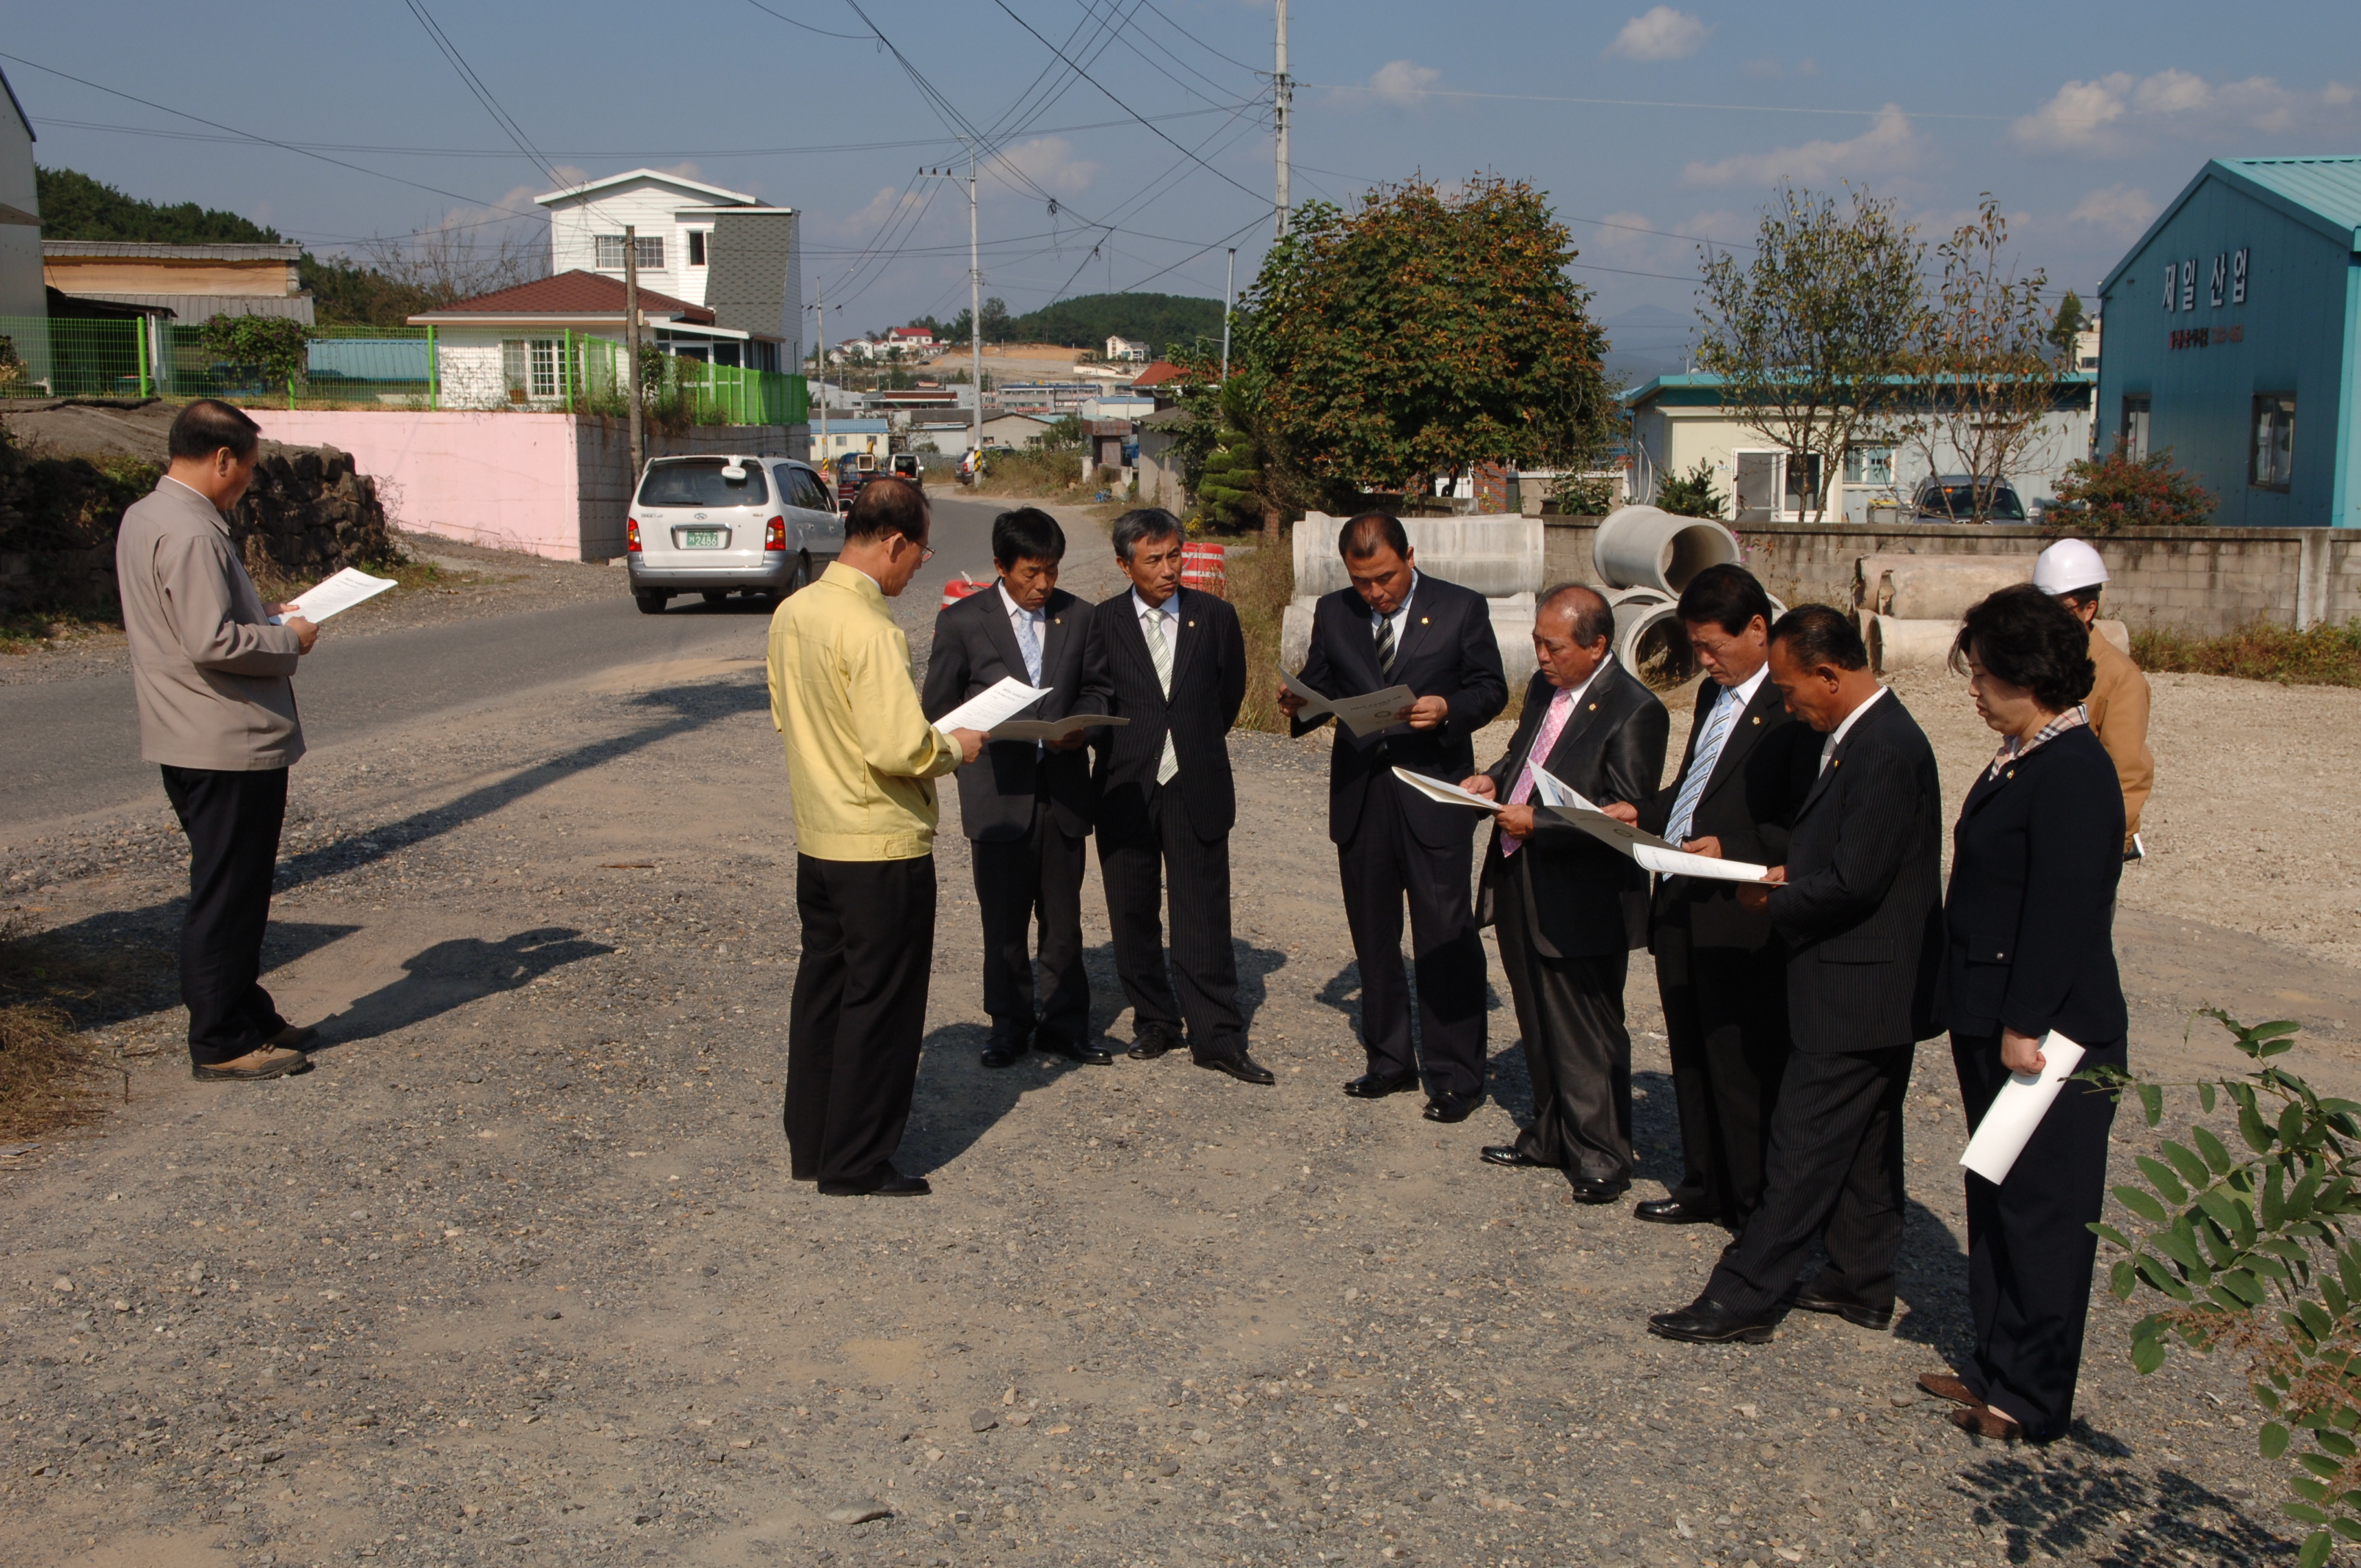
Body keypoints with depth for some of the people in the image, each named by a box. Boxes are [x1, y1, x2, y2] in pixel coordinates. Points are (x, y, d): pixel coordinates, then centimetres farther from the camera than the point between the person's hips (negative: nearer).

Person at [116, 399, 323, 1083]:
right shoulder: (190, 533, -21)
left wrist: (264, 611, 14)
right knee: (227, 897, -1)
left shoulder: (143, 517, 12)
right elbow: (213, 643, -27)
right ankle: (221, 1043, 7)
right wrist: (288, 640, -12)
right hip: (231, 744, -10)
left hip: (187, 742, 10)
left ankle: (249, 1015, 29)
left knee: (234, 891, 18)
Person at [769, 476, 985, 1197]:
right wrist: (955, 747, -9)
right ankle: (858, 1166, 12)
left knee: (822, 987, 18)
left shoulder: (792, 613, 4)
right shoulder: (869, 630, -22)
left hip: (815, 838, 9)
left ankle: (810, 1145, 29)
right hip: (882, 847, -8)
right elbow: (899, 749, -27)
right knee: (880, 1003, 3)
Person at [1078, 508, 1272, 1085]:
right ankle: (1154, 1022, 23)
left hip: (1196, 786, -1)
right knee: (1133, 914, 8)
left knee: (1204, 917, -3)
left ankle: (1217, 1038, 2)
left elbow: (1229, 692, 14)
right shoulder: (1104, 622, 5)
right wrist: (1094, 720, -18)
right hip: (1126, 788, 1)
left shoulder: (1215, 616, 6)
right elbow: (1095, 691, 2)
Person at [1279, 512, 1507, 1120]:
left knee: (1446, 938, -3)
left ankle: (1455, 1076, 6)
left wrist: (1447, 709, -20)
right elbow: (1322, 688, 9)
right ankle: (1390, 1060, 25)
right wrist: (1299, 704, -13)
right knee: (1373, 938, 12)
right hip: (1359, 794, 4)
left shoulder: (1462, 609, -1)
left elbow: (1491, 689, -1)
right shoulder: (1333, 613, 8)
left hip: (1433, 792, -4)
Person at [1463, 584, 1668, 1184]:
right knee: (1540, 1025, 20)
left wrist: (1538, 824, -23)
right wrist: (1494, 779, 2)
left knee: (1589, 1035, 4)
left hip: (1582, 903, -8)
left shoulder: (1634, 711, -16)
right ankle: (1551, 1135, 36)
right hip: (1520, 887, 8)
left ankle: (1601, 1157, 18)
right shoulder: (1544, 687, 9)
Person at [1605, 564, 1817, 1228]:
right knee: (1691, 1057, 19)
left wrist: (1733, 849, -26)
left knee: (1745, 1068, 3)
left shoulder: (1795, 707, -15)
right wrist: (1643, 811, 7)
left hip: (1741, 917, -9)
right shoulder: (1713, 694, 14)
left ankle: (1758, 1211, 18)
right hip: (1681, 902, 9)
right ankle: (1704, 1186, 34)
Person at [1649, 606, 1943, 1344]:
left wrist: (1771, 900, -11)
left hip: (1856, 994, -11)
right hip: (1873, 987, 11)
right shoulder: (1862, 734, 10)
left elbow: (1854, 884, -25)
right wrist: (1791, 874, 1)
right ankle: (1862, 1282, 31)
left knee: (1802, 1150, -4)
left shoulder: (1886, 750, -22)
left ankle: (1743, 1298, 3)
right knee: (1864, 1145, 19)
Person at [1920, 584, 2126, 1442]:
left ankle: (2033, 1397, 12)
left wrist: (2025, 1025, -22)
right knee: (1996, 1200, 17)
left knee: (2041, 1210, 1)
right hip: (1995, 1022, 10)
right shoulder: (2023, 759, 11)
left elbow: (2063, 911, -24)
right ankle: (1998, 1364, 30)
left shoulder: (2072, 770, -20)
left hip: (2047, 1034, -10)